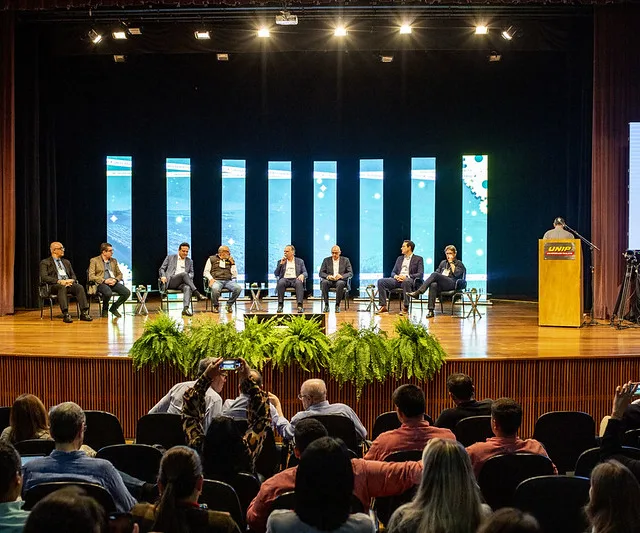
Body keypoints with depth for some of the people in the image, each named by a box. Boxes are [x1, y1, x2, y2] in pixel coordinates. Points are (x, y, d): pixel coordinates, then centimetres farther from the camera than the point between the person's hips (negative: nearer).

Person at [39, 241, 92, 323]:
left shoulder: (66, 262, 27)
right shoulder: (45, 263, 9)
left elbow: (73, 275, 22)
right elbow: (44, 277, -6)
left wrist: (71, 280, -5)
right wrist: (59, 281, -20)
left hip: (68, 283, 5)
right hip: (54, 285, -5)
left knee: (80, 287, -28)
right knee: (62, 287, -40)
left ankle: (84, 313, -35)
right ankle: (65, 315, -48)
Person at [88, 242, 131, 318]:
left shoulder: (114, 261, 19)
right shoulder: (94, 260, 2)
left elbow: (120, 274, 18)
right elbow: (91, 276, -7)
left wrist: (115, 280, -6)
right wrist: (104, 280, -18)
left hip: (113, 283, 5)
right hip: (101, 283, -5)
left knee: (127, 292, -22)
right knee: (108, 293, -39)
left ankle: (114, 308, 1)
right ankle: (105, 309, -8)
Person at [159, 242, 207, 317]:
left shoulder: (189, 261, 23)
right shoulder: (170, 257, 15)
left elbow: (191, 273, 18)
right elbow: (162, 269, 13)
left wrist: (189, 276, -7)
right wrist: (163, 276, -8)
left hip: (182, 283, 2)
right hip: (170, 282, -2)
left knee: (187, 288, -36)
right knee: (184, 274, -32)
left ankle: (186, 308, -52)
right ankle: (197, 294, -36)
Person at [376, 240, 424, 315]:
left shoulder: (418, 259, 7)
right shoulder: (400, 259, 24)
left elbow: (421, 274, -4)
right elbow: (393, 272, 21)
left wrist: (407, 276, -18)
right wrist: (395, 276, -6)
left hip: (409, 280, -5)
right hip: (398, 280, 6)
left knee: (406, 281, -42)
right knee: (381, 281, -19)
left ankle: (405, 307, -35)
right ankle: (383, 306, -22)